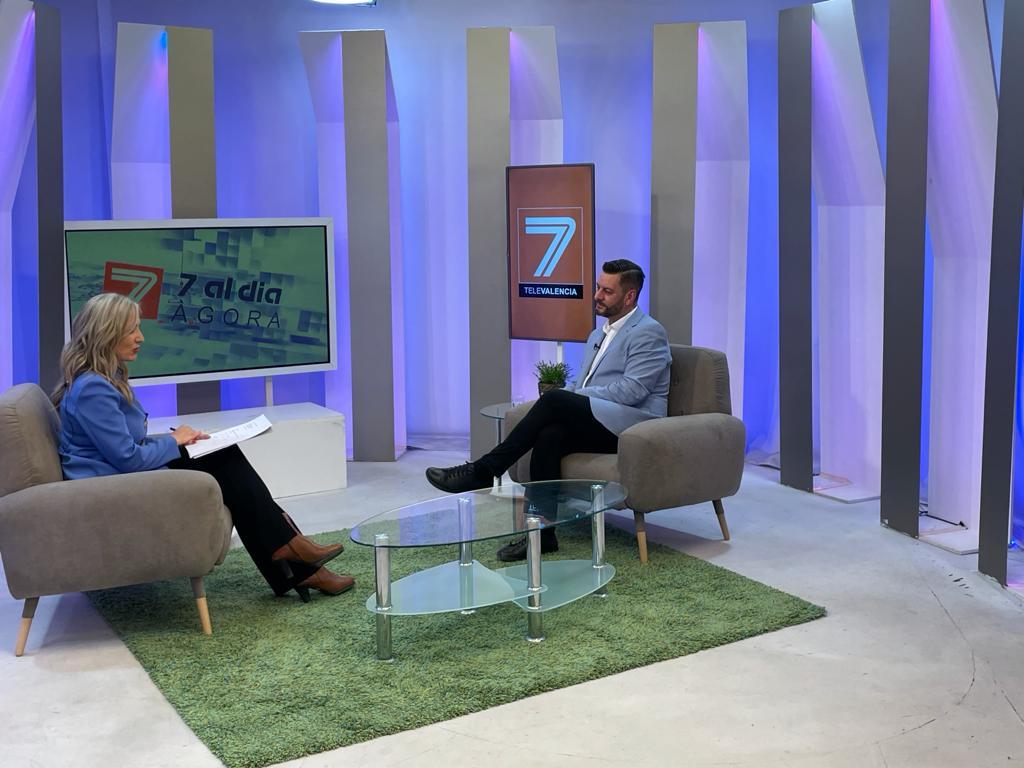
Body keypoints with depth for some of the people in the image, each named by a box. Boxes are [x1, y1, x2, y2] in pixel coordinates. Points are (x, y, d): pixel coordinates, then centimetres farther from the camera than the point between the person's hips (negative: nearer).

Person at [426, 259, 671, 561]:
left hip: (632, 424, -7)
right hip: (598, 424, 7)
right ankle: (542, 532, -25)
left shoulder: (648, 332, -4)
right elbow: (582, 388, 26)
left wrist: (567, 399, -13)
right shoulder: (599, 334, 23)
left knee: (555, 400, -28)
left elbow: (632, 391, -16)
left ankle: (483, 471, -24)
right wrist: (565, 400, 1)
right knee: (549, 435, -26)